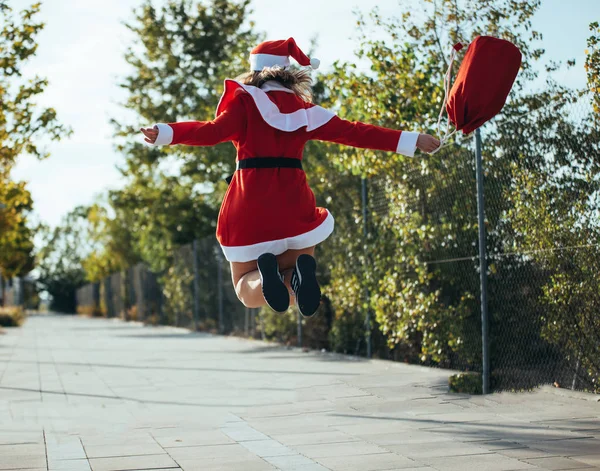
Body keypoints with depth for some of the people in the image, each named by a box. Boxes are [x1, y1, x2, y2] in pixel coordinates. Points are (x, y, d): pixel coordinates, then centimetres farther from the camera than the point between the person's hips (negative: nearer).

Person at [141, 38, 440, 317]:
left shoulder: (244, 100, 1)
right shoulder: (303, 108, 8)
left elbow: (214, 132, -16)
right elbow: (353, 132, 5)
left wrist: (165, 133, -21)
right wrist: (410, 141, 8)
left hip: (249, 206, -2)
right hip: (294, 205, 2)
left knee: (249, 293, 14)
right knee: (301, 293, 17)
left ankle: (265, 274, -23)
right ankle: (297, 273, -21)